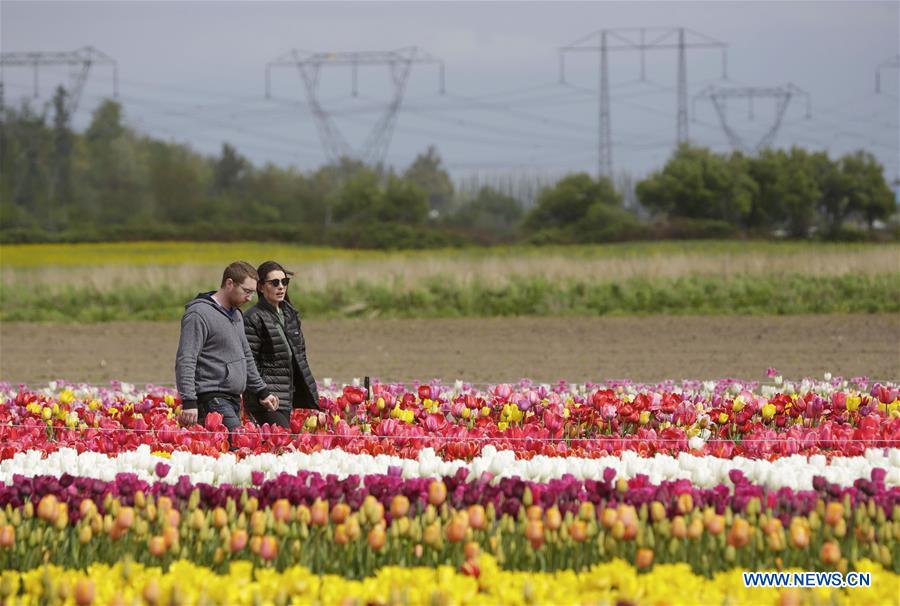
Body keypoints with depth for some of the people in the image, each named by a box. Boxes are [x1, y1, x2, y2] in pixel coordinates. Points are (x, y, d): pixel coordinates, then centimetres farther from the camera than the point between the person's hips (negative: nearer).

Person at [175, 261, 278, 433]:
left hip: (233, 399, 9)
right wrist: (188, 402, -23)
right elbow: (185, 361, -16)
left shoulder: (236, 314, 19)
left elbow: (246, 357, 31)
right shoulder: (199, 314, -10)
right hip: (212, 399, -9)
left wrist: (261, 391, 28)